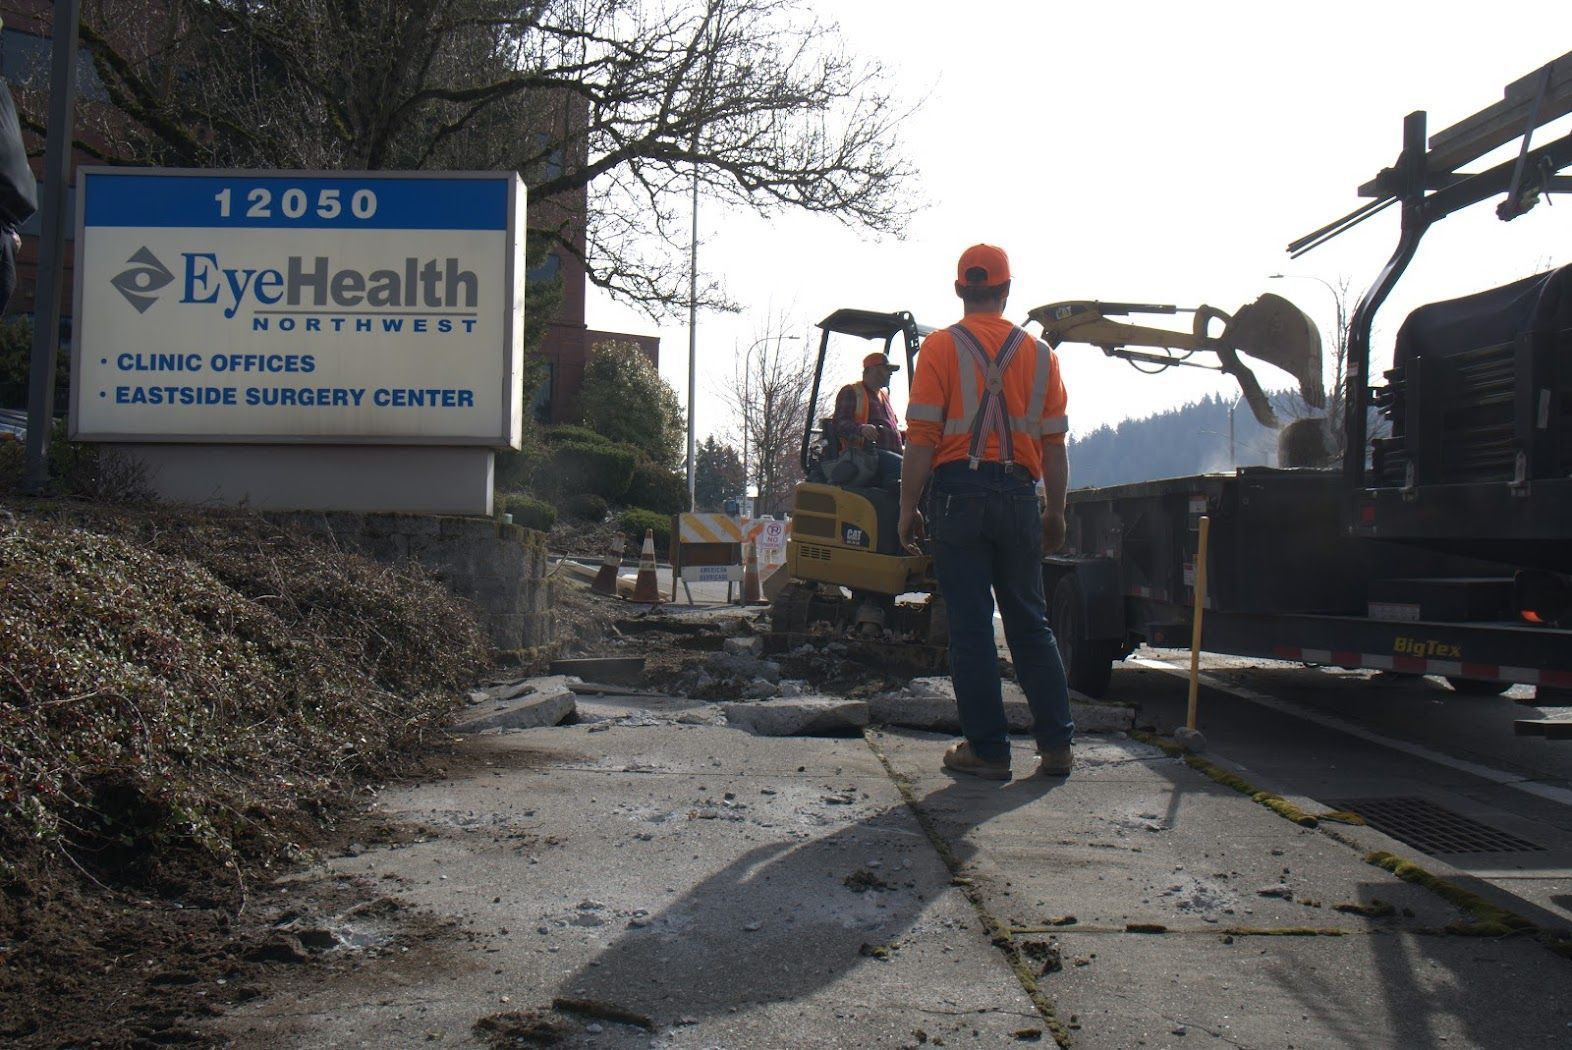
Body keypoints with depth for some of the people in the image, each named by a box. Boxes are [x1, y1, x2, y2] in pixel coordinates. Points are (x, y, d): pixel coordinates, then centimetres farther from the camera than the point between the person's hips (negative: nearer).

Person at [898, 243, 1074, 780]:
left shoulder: (940, 347, -2)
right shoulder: (1039, 353, 7)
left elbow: (921, 438, -8)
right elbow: (1054, 445, 7)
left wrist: (908, 508, -1)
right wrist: (1055, 513, 16)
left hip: (959, 490, -3)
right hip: (1019, 494, 3)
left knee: (970, 625, 2)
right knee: (1030, 621, 13)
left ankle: (987, 748, 4)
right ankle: (1055, 744, 14)